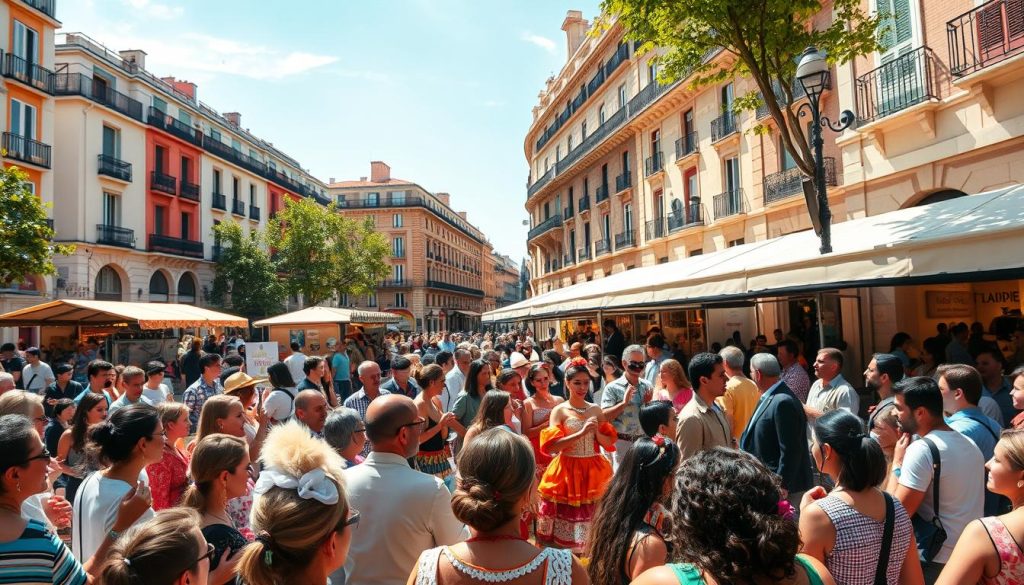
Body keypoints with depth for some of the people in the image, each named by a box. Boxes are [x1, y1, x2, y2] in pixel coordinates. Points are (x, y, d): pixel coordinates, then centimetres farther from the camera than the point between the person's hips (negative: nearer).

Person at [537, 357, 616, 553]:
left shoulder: (596, 410, 8)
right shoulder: (559, 410, -3)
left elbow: (609, 443, 9)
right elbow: (552, 446, -13)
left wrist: (596, 432, -10)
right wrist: (581, 433, -18)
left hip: (593, 472, 3)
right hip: (567, 472, -3)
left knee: (591, 517, 7)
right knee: (567, 516, -1)